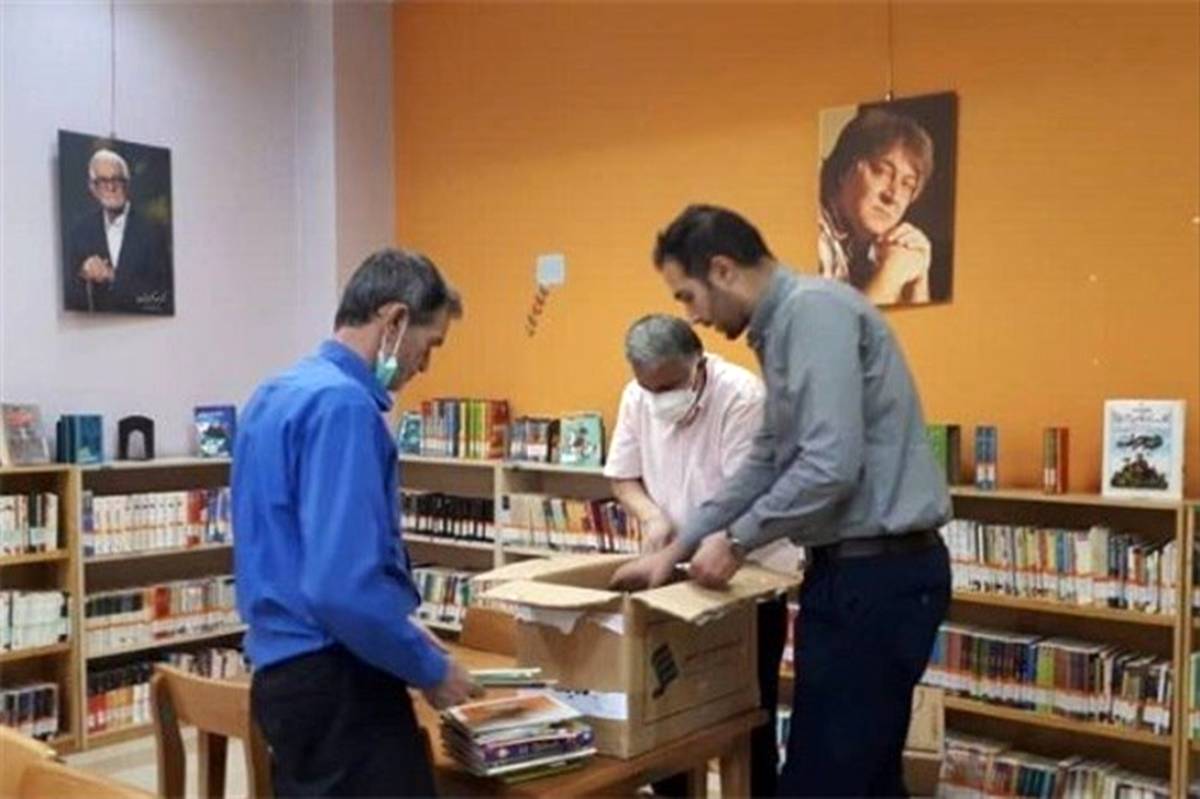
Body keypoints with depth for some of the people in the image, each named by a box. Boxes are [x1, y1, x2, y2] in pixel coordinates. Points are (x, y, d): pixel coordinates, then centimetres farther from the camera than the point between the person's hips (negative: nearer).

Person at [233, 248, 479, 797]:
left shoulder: (276, 394, 12)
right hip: (336, 681, -10)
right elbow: (343, 585, -27)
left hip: (287, 667, 10)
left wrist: (402, 633, 19)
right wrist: (430, 668, -13)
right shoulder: (344, 404, -19)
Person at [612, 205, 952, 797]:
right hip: (857, 570, 10)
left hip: (877, 574, -10)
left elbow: (831, 465, -24)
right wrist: (676, 550, 19)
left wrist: (737, 540, -11)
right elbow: (764, 464, 21)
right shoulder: (783, 327, 16)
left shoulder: (815, 310, -16)